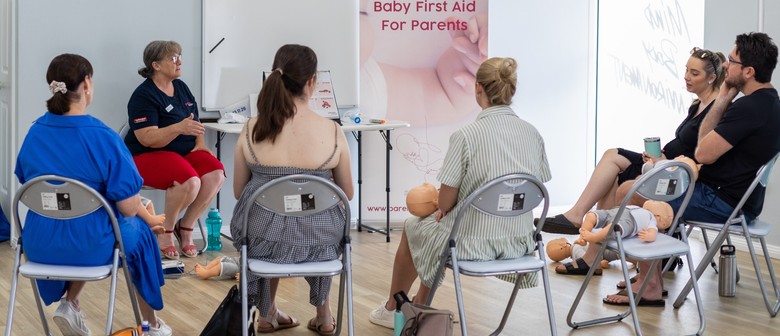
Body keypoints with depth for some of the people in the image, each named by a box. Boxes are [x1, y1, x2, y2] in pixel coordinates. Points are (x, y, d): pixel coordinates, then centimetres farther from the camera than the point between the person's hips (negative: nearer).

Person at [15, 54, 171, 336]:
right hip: (89, 247, -5)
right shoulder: (103, 137, -20)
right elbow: (129, 208, -19)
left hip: (38, 245, 5)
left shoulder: (35, 132, -2)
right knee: (137, 232, 28)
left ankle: (70, 303, 20)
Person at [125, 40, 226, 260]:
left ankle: (186, 227, -5)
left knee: (216, 173, -22)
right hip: (148, 157, -7)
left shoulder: (181, 87, 11)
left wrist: (199, 144, 1)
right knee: (189, 181, -34)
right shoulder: (144, 96, -12)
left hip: (184, 152, 7)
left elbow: (194, 122, 22)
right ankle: (165, 231, -9)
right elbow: (147, 138, -22)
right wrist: (179, 128, -36)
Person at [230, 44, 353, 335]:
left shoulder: (251, 130, -9)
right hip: (318, 241, -1)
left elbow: (239, 192, 5)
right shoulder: (333, 132, -12)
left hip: (262, 239, 1)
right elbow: (347, 194, 2)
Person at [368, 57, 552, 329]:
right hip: (520, 241, 6)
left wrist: (443, 211, 10)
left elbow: (447, 199, -14)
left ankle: (391, 309, 46)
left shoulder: (466, 136, -20)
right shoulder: (532, 133, -3)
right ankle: (419, 306, 46)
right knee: (440, 226, 34)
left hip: (476, 241, -6)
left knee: (412, 227, 27)